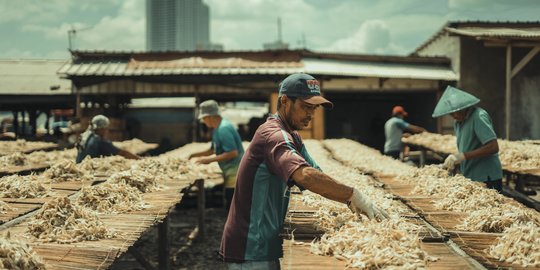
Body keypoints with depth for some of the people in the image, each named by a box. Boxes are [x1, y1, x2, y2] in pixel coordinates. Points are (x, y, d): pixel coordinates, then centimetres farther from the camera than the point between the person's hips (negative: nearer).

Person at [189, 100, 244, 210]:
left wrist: (210, 160, -22)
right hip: (230, 173, 10)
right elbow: (213, 149, 24)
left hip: (235, 173, -10)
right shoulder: (218, 128, 11)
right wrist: (196, 155, 13)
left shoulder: (223, 129, -20)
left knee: (231, 205, -7)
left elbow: (233, 152, -26)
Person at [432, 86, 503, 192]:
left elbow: (493, 147, -22)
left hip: (486, 180, -8)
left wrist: (463, 156, -25)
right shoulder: (458, 123, 12)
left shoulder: (478, 117, -14)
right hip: (470, 179, 8)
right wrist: (453, 161, -1)